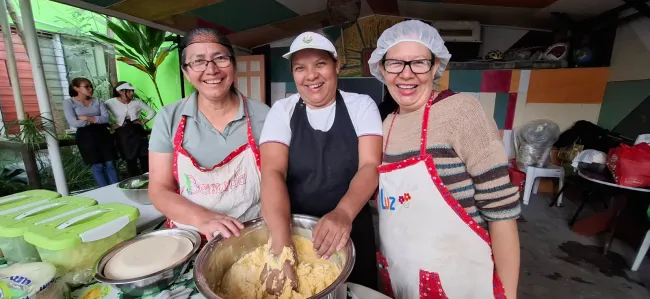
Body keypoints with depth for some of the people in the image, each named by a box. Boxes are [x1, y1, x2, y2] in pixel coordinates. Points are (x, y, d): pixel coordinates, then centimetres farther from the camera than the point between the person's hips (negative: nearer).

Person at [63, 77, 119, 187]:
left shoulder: (97, 101, 11)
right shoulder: (69, 102, 1)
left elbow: (106, 118, -2)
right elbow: (73, 123, -11)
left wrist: (87, 118, -12)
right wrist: (97, 120, -5)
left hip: (102, 133, 3)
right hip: (85, 136, -3)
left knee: (110, 163, -2)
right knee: (97, 166, -4)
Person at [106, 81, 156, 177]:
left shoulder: (137, 102, -1)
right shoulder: (111, 103, -6)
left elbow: (152, 112, 6)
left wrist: (144, 122, -1)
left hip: (137, 132, 1)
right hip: (122, 134, -1)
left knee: (145, 157, 2)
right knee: (130, 160, 6)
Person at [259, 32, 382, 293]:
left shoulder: (361, 106, -5)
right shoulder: (282, 110, -6)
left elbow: (370, 166, -15)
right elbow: (273, 172, -18)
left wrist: (344, 213, -35)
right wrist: (282, 248, -30)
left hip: (351, 229, 1)